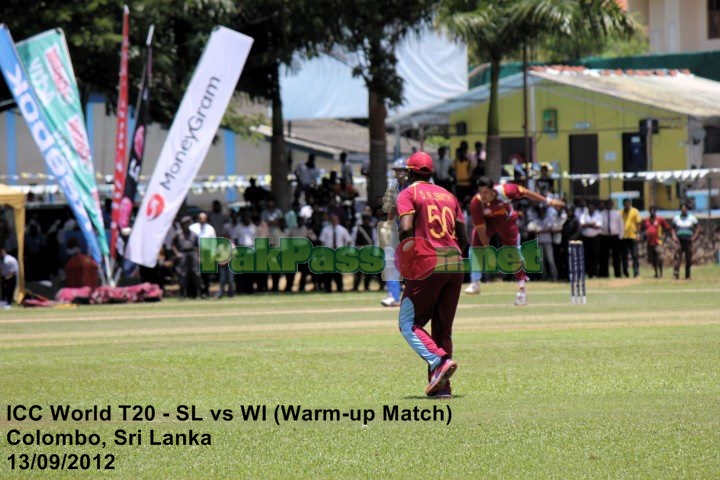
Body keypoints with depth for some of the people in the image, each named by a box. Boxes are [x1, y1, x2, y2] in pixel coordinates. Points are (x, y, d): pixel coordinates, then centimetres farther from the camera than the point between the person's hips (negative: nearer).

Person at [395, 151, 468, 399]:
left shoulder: (408, 194, 3)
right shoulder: (448, 195, 20)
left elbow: (407, 229, -13)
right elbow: (463, 237, 15)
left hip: (428, 264, -6)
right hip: (455, 262, 6)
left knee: (408, 323, 1)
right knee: (443, 328, 11)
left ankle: (439, 361, -21)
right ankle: (442, 386, 4)